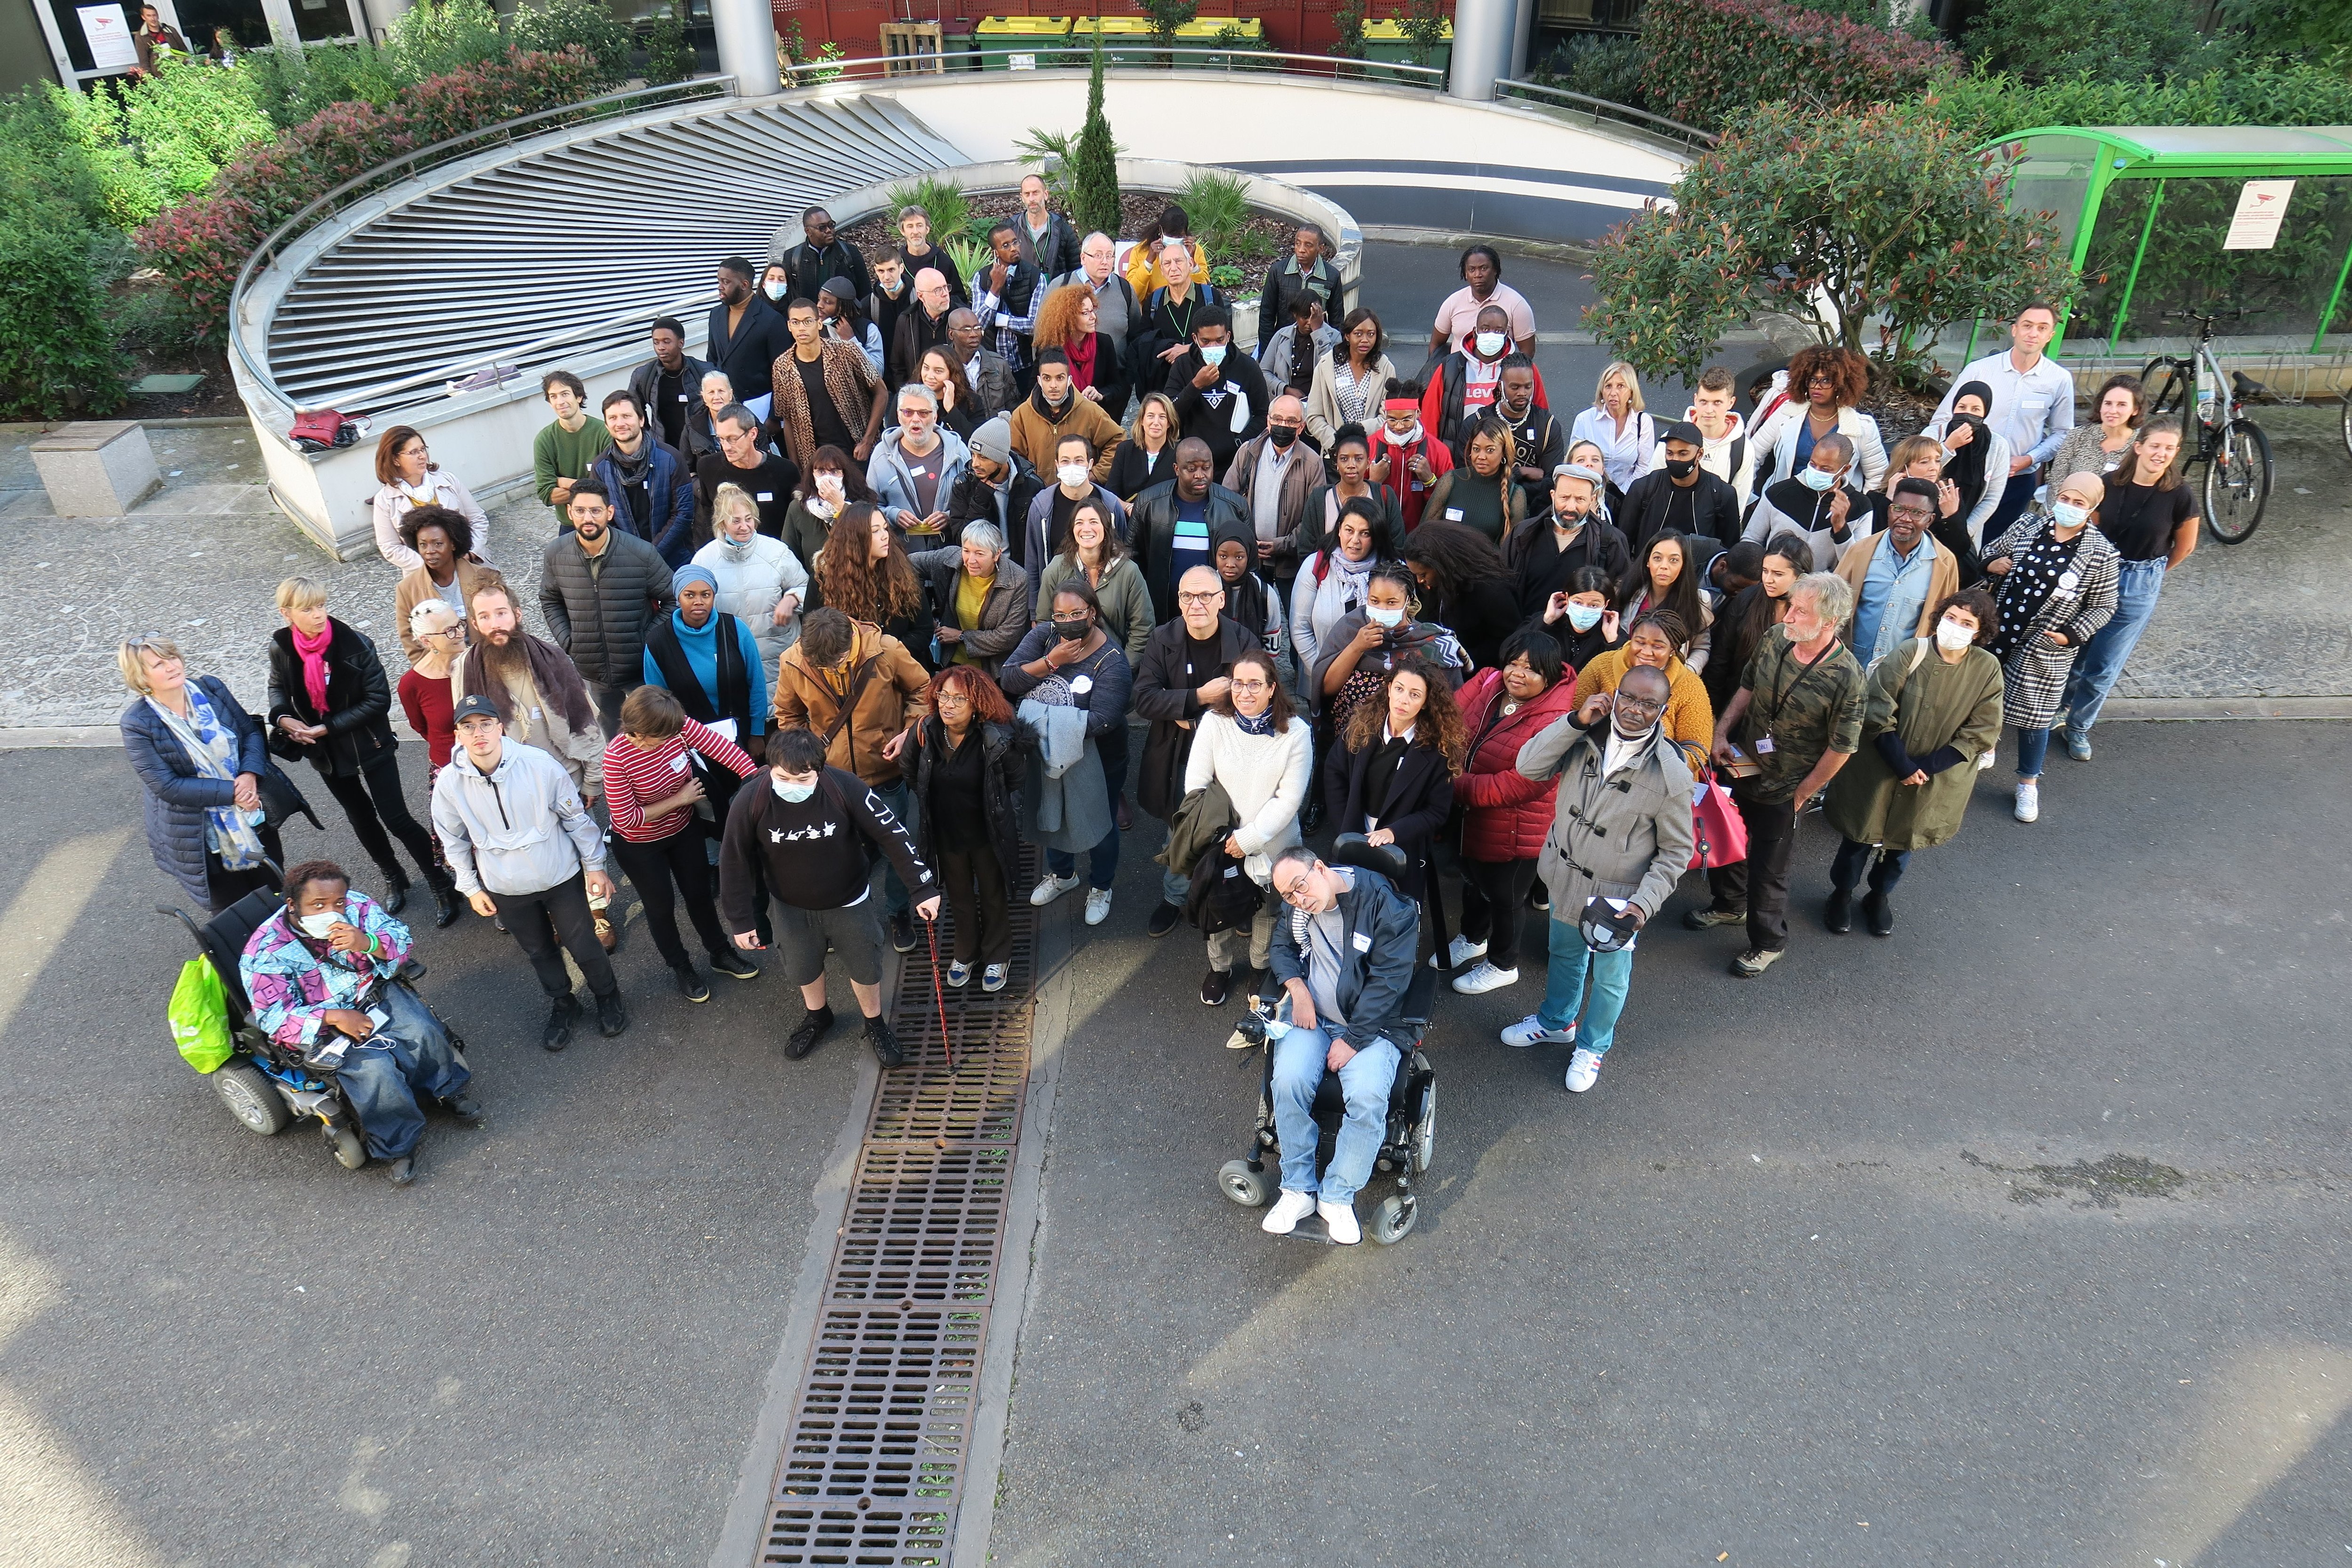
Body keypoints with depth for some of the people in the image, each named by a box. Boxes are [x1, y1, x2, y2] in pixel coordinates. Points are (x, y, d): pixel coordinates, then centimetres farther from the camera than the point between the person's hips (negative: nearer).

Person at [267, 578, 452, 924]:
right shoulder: (281, 647, -9)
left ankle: (440, 883, 11)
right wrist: (282, 717, -12)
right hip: (326, 752, 4)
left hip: (370, 745, -4)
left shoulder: (354, 643, -21)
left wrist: (328, 728, -22)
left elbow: (379, 699, -19)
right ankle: (393, 878, 39)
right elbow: (278, 687, 10)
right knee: (361, 818, 19)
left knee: (395, 818, -4)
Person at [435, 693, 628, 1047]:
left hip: (561, 876, -2)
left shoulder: (539, 764, -21)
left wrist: (594, 865, -3)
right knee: (539, 951, 21)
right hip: (506, 890, 2)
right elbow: (454, 840, 2)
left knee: (583, 945, 11)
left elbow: (576, 816, -9)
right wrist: (471, 888, 6)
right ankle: (562, 1004, 47)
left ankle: (607, 996, 40)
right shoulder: (449, 783, -14)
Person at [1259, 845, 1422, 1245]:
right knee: (1289, 1080, -25)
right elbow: (1281, 948, 19)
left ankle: (1338, 1197, -11)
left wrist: (1352, 1039, -18)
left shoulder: (1387, 907, -15)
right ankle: (1298, 1189, -11)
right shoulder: (1298, 909, 3)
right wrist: (1297, 988, -3)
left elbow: (1387, 981, -16)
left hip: (1372, 1024, -4)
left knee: (1368, 1097, -30)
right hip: (1312, 1017, 4)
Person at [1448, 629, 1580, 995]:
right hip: (1470, 818, 7)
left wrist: (1458, 787, -27)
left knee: (1503, 897, 17)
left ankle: (1503, 965, 44)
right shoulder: (1487, 684, -9)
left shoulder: (1554, 723, -28)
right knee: (1473, 881, 30)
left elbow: (1519, 786, -30)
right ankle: (1473, 940, 59)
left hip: (1515, 831, -7)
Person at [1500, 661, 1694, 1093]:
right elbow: (1529, 767, -17)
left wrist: (1643, 904, -24)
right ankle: (1556, 1022, 56)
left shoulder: (1670, 774, -22)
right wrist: (1575, 722, -25)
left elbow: (1676, 851, -14)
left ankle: (1592, 1046, 46)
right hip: (1565, 880, 4)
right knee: (1564, 957, 29)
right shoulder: (1586, 738, -12)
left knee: (1610, 979, 19)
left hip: (1616, 897, -4)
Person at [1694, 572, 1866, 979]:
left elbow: (1841, 748, -18)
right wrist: (1721, 732, -3)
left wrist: (1802, 794, -11)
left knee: (1767, 869, 10)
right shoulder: (1776, 643, -9)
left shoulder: (1846, 677, -25)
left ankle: (1768, 943, 35)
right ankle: (1729, 904, 53)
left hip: (1781, 792, -6)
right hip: (1740, 769, 6)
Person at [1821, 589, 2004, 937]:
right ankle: (1842, 894, 38)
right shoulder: (1910, 652, -18)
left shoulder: (1988, 669, -12)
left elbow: (1982, 734, -9)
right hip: (1881, 770, -2)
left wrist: (1926, 766, -16)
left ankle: (1879, 897, 44)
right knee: (1861, 835, 14)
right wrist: (1902, 765, -20)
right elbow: (1877, 713, -16)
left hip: (1936, 782, 2)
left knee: (1904, 840, 20)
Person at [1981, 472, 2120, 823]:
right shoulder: (2028, 525, -3)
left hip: (2043, 652, -2)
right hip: (1995, 635, 3)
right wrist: (1992, 563, -11)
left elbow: (2102, 607, -3)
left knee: (2033, 716, 9)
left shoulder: (2101, 554, -10)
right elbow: (1992, 551, 12)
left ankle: (2028, 783, 30)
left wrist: (2072, 635, -18)